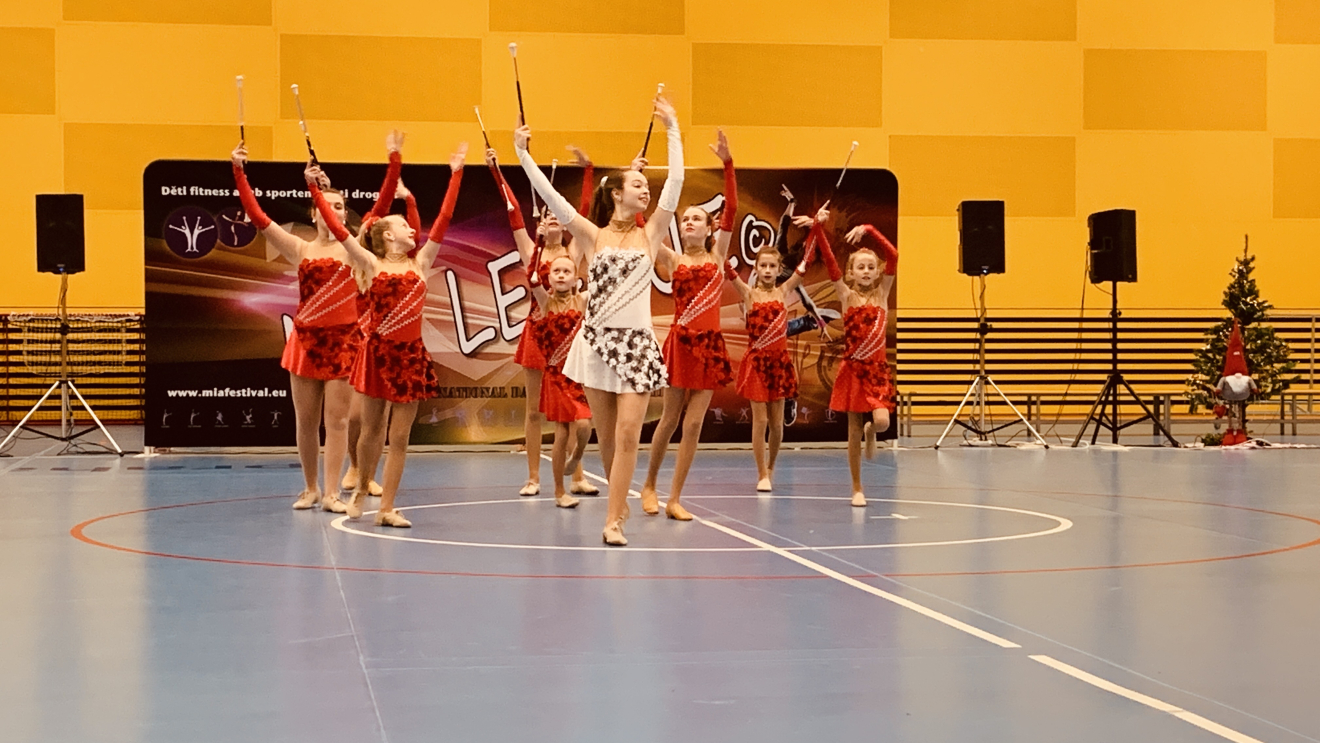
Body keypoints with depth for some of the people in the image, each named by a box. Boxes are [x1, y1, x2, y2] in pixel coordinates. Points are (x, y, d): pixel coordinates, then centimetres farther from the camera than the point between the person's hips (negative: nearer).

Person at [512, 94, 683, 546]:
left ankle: (613, 520, -8)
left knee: (628, 435, -9)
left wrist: (673, 131, 0)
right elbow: (549, 195, -7)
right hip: (597, 339, 0)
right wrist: (523, 155, -12)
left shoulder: (650, 234, 6)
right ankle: (619, 502, 29)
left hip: (637, 342, 1)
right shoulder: (592, 235, 2)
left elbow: (675, 182, 0)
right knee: (606, 439, 8)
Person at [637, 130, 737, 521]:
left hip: (710, 344, 1)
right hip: (680, 341, -1)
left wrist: (727, 163, -12)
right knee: (670, 419, 6)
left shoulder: (717, 255, 7)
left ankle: (674, 499, 8)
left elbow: (731, 209, -3)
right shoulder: (672, 260, 4)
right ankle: (649, 485, 25)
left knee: (693, 423, 1)